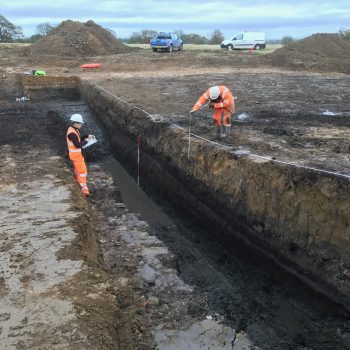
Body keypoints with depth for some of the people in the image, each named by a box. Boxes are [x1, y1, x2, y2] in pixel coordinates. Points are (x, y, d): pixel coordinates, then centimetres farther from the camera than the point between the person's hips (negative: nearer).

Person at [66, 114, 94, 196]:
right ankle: (84, 190, -8)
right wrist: (86, 141, -15)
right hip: (76, 155, -10)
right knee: (82, 171, -9)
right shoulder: (71, 133, -27)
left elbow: (79, 139, 16)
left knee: (78, 168, 26)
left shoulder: (74, 129, 4)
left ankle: (78, 182, 46)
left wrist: (87, 136, 3)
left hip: (78, 153, 10)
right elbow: (78, 145, -29)